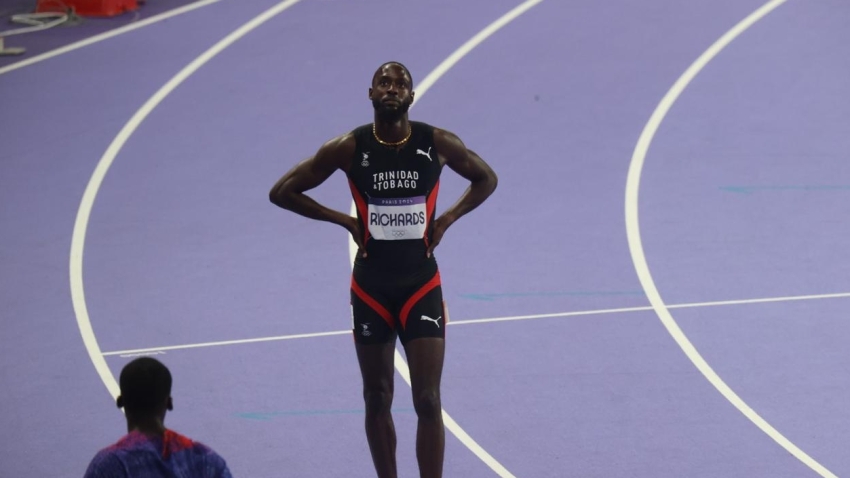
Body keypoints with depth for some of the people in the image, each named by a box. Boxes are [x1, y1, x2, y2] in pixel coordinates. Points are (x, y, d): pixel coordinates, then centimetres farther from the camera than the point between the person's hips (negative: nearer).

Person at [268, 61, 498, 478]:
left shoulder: (438, 143, -7)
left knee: (428, 401, -7)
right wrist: (344, 221, -9)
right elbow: (281, 192, -3)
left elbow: (486, 179, 11)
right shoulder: (349, 148, -9)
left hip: (421, 284, -1)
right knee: (377, 400, 10)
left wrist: (448, 219, -3)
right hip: (371, 287, 1)